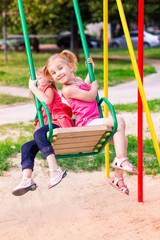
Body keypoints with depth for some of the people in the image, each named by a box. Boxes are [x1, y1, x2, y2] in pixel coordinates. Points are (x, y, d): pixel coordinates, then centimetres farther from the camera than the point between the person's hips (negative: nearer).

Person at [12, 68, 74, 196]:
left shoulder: (49, 89, 7)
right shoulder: (40, 94, 33)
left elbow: (47, 101, -18)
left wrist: (33, 88, -11)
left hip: (60, 123, -9)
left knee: (39, 134, -36)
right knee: (27, 147, -7)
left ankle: (55, 169, -43)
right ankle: (27, 179, -21)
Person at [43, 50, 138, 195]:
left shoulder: (78, 80, 18)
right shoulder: (68, 89, -12)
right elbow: (90, 96, -12)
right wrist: (94, 85, 7)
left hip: (95, 122, 9)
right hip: (87, 123, -9)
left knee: (122, 140, 1)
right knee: (119, 121, -25)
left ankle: (118, 177, 5)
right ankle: (121, 159, -27)